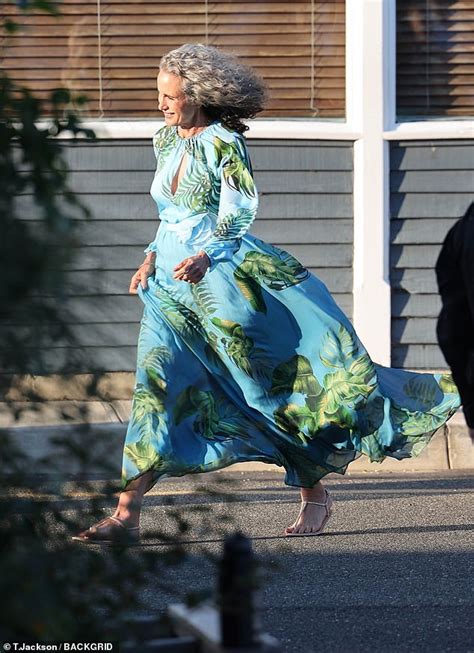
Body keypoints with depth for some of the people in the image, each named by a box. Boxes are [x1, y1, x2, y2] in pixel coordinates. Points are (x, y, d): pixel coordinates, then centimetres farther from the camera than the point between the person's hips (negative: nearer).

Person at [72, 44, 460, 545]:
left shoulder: (224, 142, -9)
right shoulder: (164, 142, 13)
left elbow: (238, 211, -16)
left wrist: (204, 256, -31)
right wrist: (152, 257, 11)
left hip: (225, 276, -6)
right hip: (172, 283, 6)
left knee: (280, 378, 1)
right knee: (155, 382, -6)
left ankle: (315, 495, 16)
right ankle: (126, 516, -12)